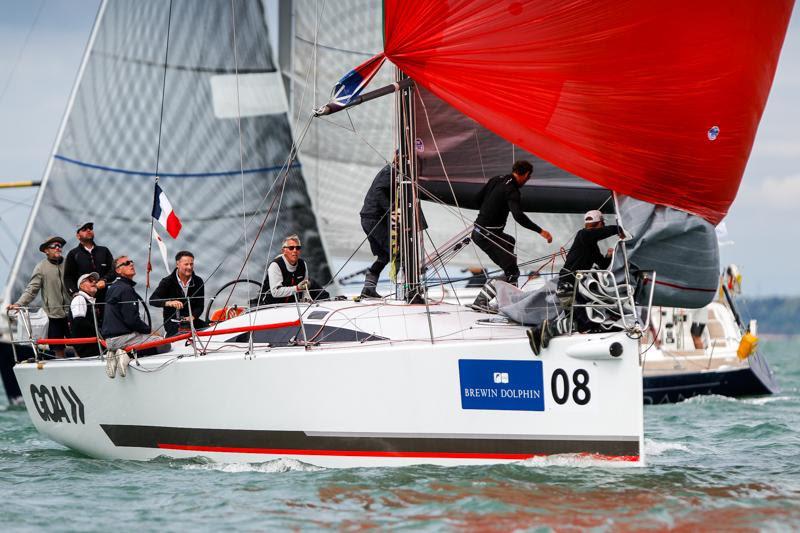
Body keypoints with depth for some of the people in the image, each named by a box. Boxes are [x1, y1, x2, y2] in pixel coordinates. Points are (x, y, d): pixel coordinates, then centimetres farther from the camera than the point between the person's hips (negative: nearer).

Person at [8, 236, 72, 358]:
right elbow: (32, 289, -6)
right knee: (58, 348, 6)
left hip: (70, 312, 1)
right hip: (53, 314, -1)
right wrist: (19, 303, -18)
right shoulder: (41, 267, -2)